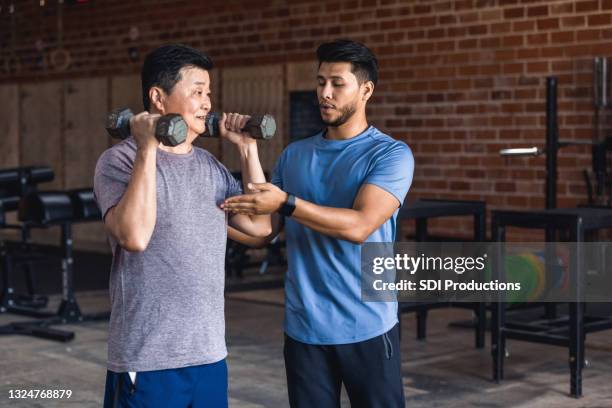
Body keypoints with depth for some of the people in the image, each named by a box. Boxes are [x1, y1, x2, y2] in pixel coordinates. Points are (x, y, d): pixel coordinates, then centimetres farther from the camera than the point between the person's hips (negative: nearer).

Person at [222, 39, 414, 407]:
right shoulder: (294, 155, 9)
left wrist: (287, 203, -26)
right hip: (304, 327, 4)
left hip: (366, 328, -4)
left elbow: (358, 226, -21)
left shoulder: (392, 154, -6)